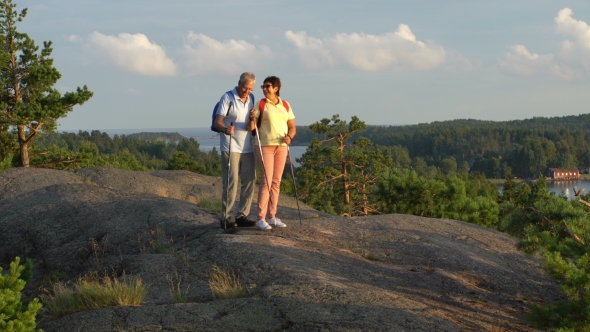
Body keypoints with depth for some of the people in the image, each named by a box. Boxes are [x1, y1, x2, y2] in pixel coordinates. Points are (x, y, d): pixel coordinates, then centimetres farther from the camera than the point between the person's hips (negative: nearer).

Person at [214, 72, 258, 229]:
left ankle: (242, 215, 13)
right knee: (231, 183, -9)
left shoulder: (251, 98, 12)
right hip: (230, 147, -7)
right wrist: (225, 129, -35)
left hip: (247, 147, 7)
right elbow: (217, 123, -15)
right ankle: (226, 217, -5)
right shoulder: (228, 97, -7)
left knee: (249, 181, 5)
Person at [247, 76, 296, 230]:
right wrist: (252, 119, -27)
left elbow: (292, 127, 10)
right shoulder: (260, 104, -2)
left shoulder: (285, 105, 8)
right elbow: (251, 127, -6)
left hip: (281, 146, 4)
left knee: (276, 181, 6)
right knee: (266, 180, -12)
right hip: (265, 146, -4)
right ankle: (261, 218, -11)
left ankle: (272, 216, 12)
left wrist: (289, 137, -11)